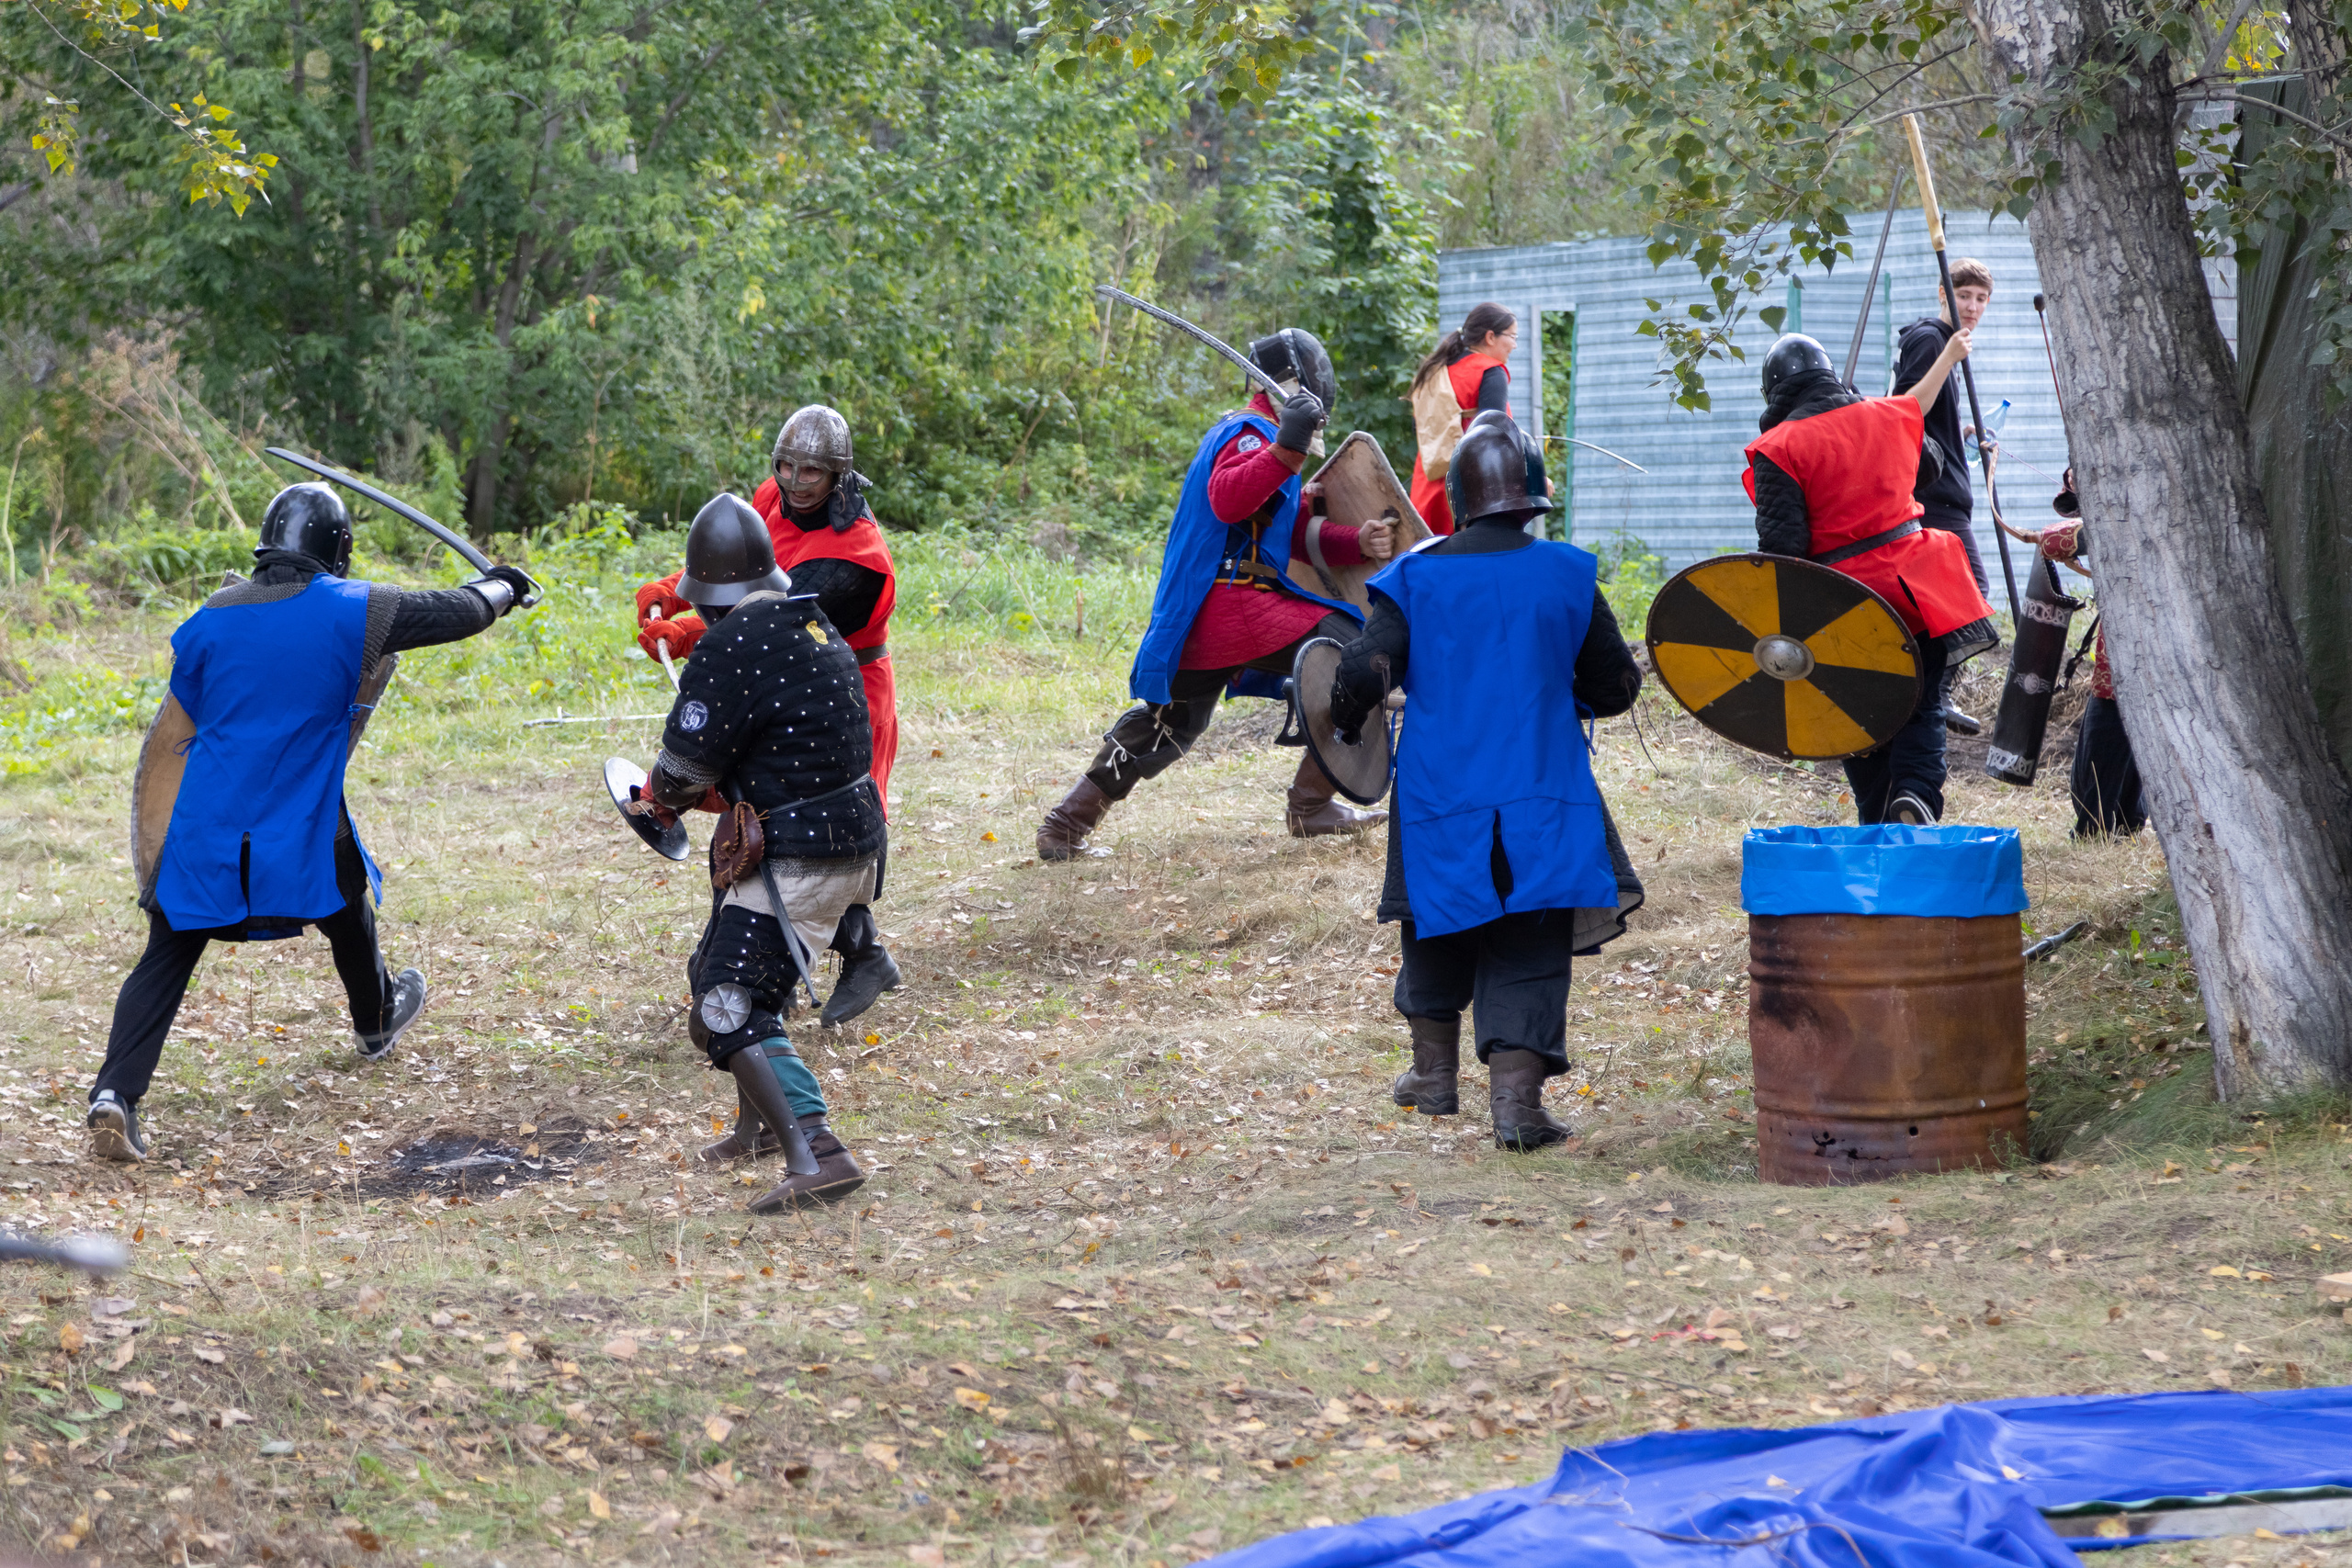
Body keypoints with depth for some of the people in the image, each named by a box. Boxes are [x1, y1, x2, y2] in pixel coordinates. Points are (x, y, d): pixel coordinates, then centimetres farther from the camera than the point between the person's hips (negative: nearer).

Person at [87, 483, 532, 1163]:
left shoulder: (210, 620, -1)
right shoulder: (353, 611, -9)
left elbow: (191, 713, 10)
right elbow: (459, 612, 2)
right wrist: (501, 586, 23)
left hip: (207, 826, 1)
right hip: (301, 829, -1)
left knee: (167, 957, 3)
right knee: (348, 917, 28)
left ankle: (116, 1093, -15)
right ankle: (377, 1024, 55)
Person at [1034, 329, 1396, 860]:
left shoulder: (1239, 431, 25)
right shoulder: (1252, 433, -8)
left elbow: (1298, 532, 22)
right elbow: (1227, 499, -30)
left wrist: (1356, 542, 7)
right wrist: (1287, 449, -41)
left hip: (1195, 616, 10)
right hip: (1238, 602, -10)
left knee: (1167, 722, 20)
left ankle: (1067, 825, 17)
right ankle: (1311, 806, -4)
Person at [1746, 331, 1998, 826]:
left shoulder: (1778, 448, -6)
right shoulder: (1882, 415, 10)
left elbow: (1780, 544, -13)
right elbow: (1918, 401, 35)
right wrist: (1949, 356, 55)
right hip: (1918, 586, 3)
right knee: (1921, 706, 5)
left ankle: (1879, 824, 13)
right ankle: (1917, 793, -19)